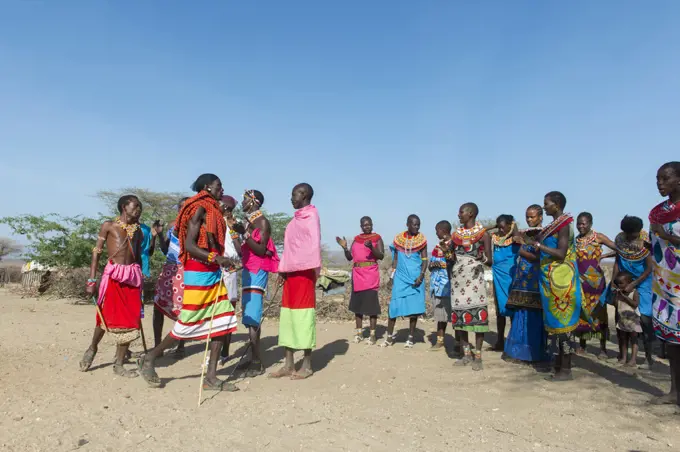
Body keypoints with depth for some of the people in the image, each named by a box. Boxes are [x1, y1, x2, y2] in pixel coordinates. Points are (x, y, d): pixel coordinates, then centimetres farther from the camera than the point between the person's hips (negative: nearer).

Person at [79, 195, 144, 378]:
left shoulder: (138, 231, 16)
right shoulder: (108, 226, 3)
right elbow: (97, 252, 1)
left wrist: (140, 281, 14)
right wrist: (92, 280, -6)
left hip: (132, 275, 4)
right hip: (113, 275, -4)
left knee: (130, 321, 1)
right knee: (106, 316, 2)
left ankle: (119, 364, 12)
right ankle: (92, 348, 33)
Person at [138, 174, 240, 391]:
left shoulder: (213, 210, 16)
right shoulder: (199, 209, -11)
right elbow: (189, 246, -20)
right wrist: (216, 258, -29)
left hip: (213, 274, 9)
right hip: (198, 275, -9)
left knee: (223, 321, 3)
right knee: (188, 324, 0)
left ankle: (211, 377, 9)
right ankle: (149, 359, 22)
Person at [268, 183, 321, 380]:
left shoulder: (311, 215, -4)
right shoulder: (296, 218, 20)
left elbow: (314, 243, -13)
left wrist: (313, 269, -18)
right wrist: (282, 270, 15)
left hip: (304, 270, -8)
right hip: (291, 271, 9)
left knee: (304, 314, -4)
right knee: (288, 314, 7)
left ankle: (307, 365, 4)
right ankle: (289, 364, 13)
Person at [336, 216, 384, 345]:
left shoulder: (377, 238, 2)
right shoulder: (356, 239, 14)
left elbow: (381, 256, -7)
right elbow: (349, 257, 13)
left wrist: (371, 247, -22)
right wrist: (344, 247, -4)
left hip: (371, 274, -5)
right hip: (357, 274, 5)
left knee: (371, 303, -6)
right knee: (357, 303, 7)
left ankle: (372, 334, 0)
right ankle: (359, 332, 16)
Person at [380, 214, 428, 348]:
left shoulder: (421, 240, 0)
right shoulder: (399, 239, 4)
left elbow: (425, 260, -2)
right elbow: (395, 259, 10)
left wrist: (421, 276, -14)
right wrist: (392, 275, 5)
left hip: (415, 278, -1)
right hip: (400, 277, 1)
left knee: (413, 306, 2)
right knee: (394, 305, 1)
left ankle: (411, 337, 12)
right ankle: (390, 335, 11)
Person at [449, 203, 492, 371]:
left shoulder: (483, 233, -3)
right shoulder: (456, 233, 11)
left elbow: (490, 261, -4)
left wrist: (483, 258, -25)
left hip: (475, 278, -5)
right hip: (458, 278, 5)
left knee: (477, 314, -6)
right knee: (459, 314, 4)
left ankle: (477, 356, 0)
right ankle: (466, 354, 14)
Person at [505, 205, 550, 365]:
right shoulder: (524, 233, 16)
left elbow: (538, 257, -11)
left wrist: (522, 251, -4)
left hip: (535, 281, -6)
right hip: (522, 279, 6)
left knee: (534, 318, -4)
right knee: (520, 315, 7)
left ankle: (537, 354, 4)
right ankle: (519, 351, 14)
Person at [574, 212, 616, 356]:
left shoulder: (598, 237, -3)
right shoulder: (575, 240, 8)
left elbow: (618, 249, -10)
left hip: (596, 281, -3)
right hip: (580, 280, 3)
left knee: (599, 313, 2)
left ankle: (603, 347, 11)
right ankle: (581, 346, 18)